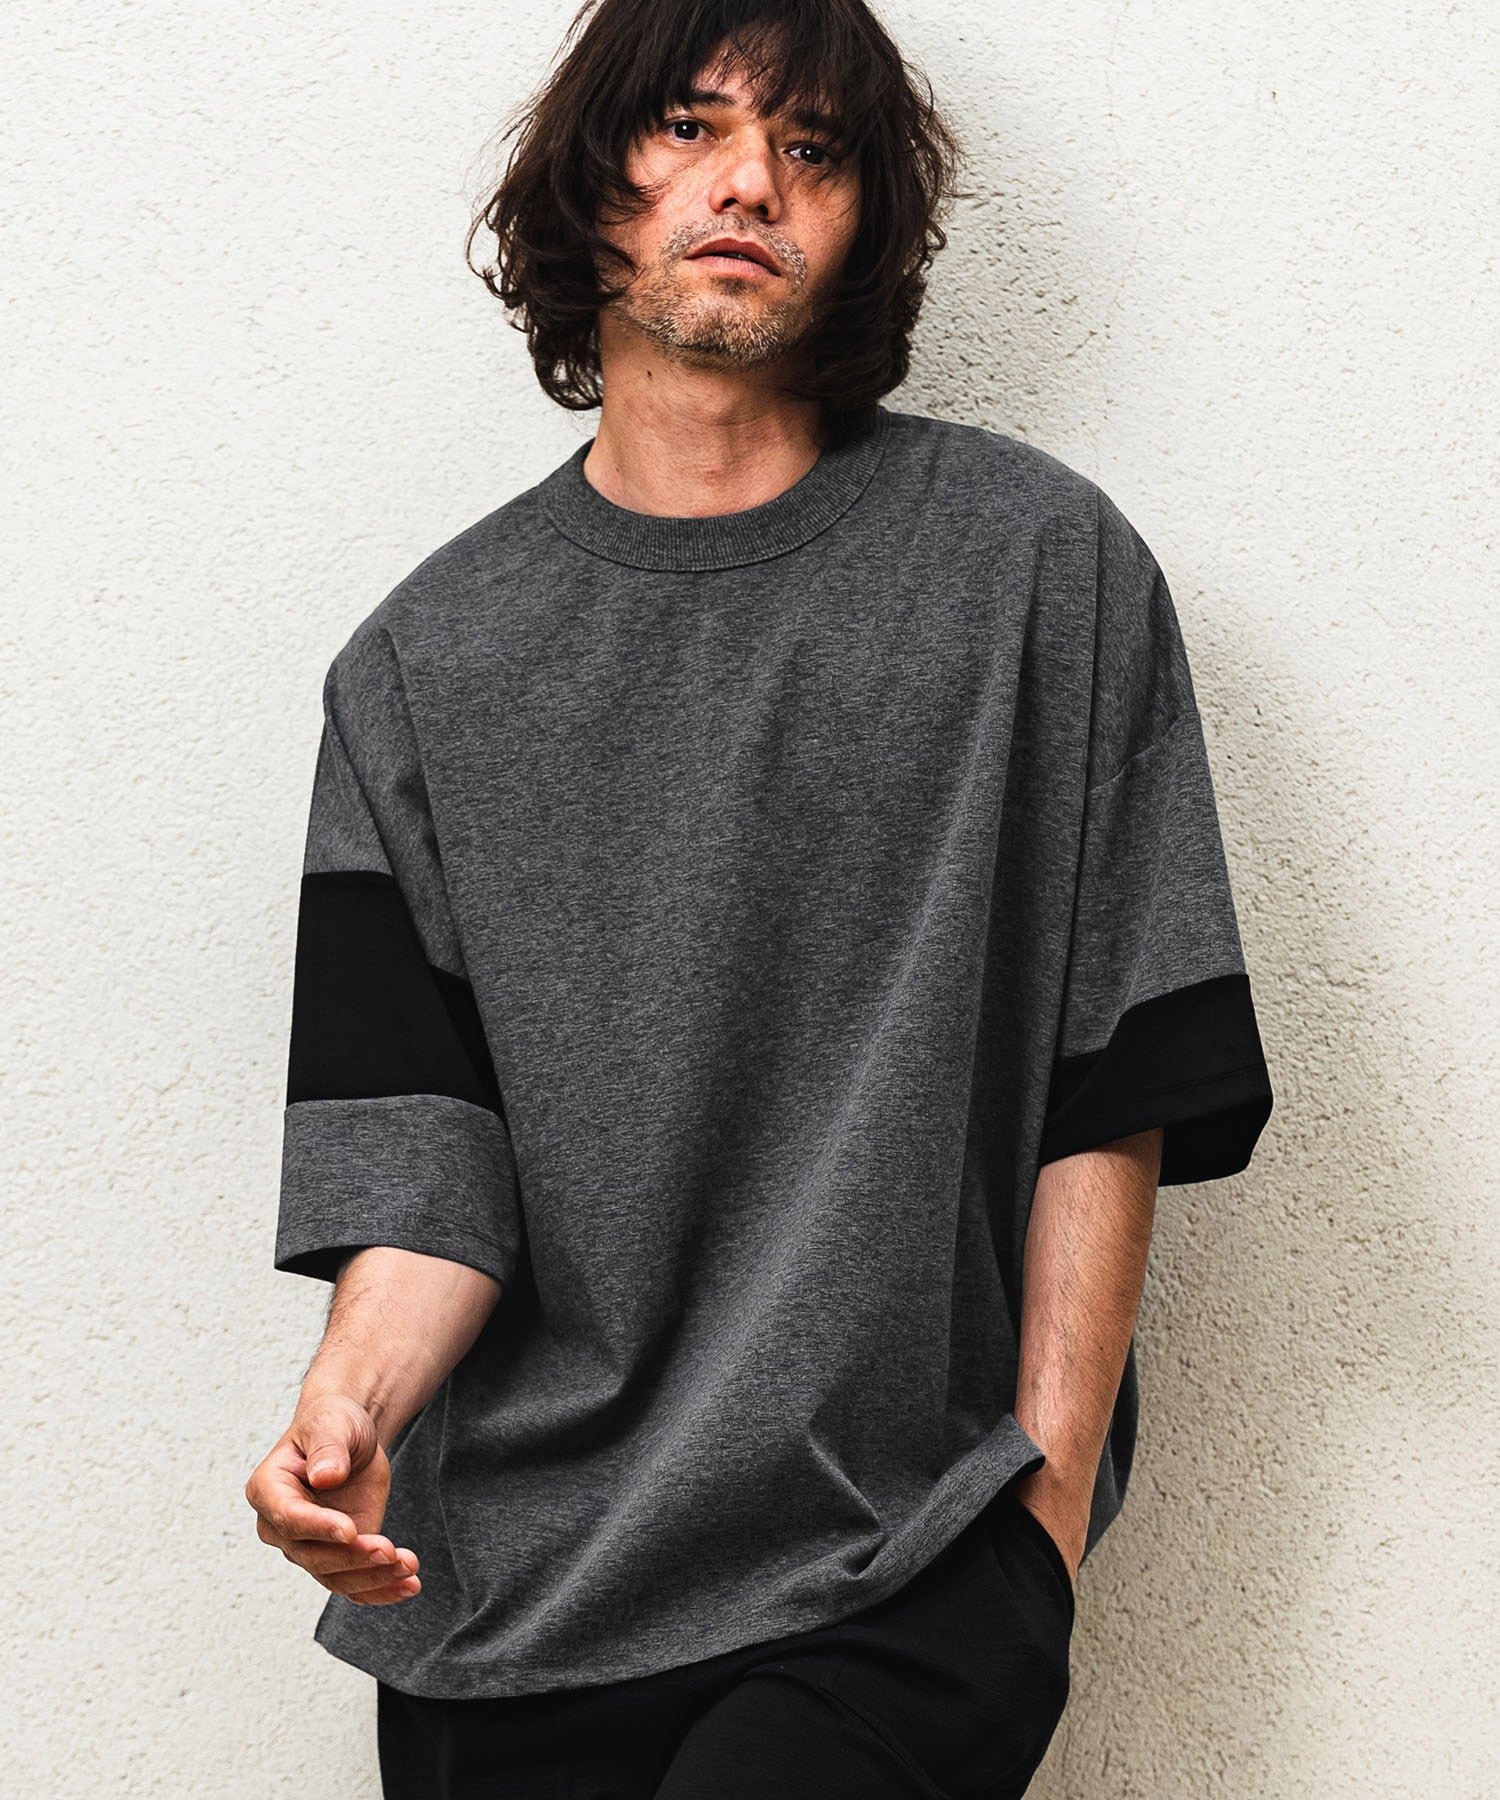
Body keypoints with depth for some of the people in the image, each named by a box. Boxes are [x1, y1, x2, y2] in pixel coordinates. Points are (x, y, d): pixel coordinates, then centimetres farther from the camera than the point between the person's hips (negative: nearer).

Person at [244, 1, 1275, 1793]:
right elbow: (418, 1144, 1)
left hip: (909, 1573, -2)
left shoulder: (1038, 566, 0)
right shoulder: (426, 659, 6)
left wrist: (1047, 1520, -5)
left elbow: (1106, 1103, 0)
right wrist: (354, 1394, -19)